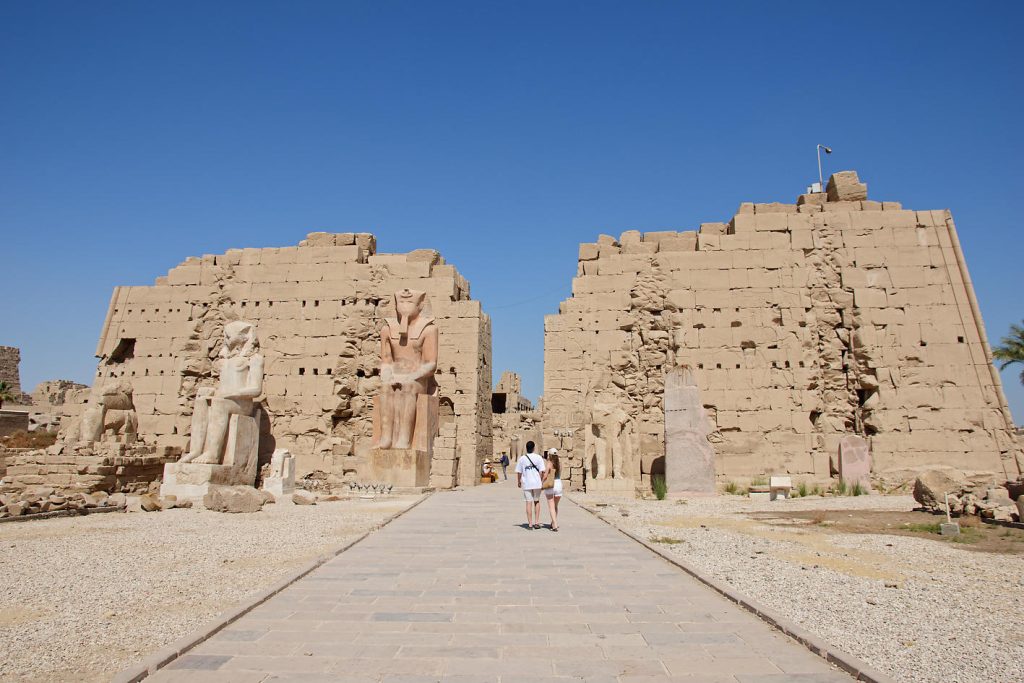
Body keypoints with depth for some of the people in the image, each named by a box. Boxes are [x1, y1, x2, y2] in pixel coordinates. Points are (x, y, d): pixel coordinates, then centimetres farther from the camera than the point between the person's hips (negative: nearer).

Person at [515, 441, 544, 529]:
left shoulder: (522, 458, -1)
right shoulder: (538, 458, -3)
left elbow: (519, 472, 1)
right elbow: (542, 471, -7)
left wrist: (518, 482, 16)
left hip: (526, 483, 0)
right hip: (537, 483, 0)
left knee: (529, 503, 6)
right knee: (537, 502, 16)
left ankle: (530, 524, 7)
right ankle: (537, 522, 14)